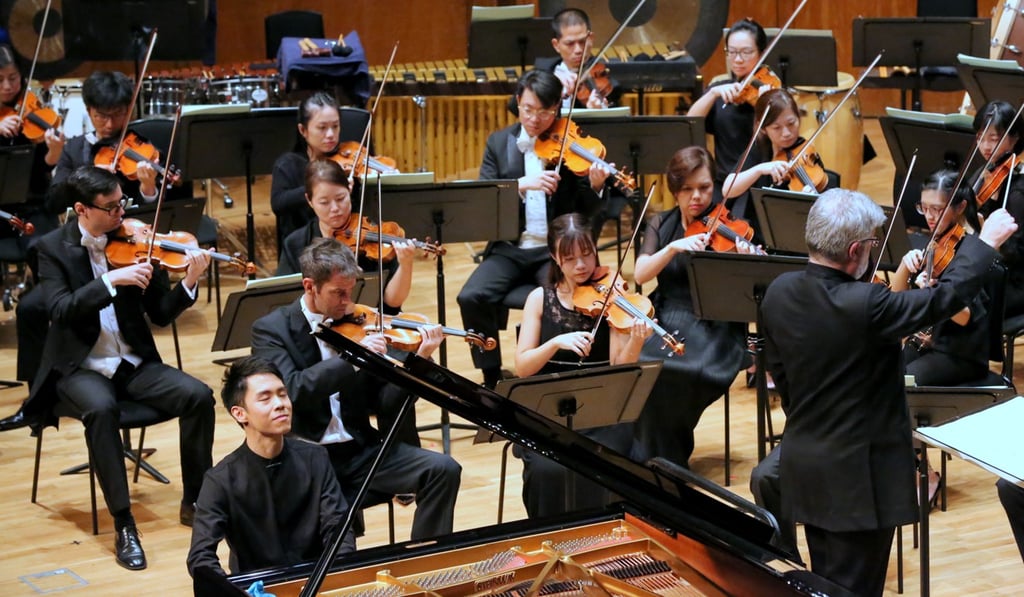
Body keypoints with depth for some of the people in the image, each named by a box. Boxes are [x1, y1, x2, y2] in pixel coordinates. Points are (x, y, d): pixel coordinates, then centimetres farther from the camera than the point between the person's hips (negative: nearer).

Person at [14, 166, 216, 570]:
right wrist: (111, 280, -32)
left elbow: (161, 314, 1)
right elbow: (61, 310, -21)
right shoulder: (54, 248, -4)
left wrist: (189, 283, -18)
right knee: (101, 408, -36)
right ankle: (124, 525, -29)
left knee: (199, 395, -21)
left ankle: (194, 502, -4)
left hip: (134, 363, 3)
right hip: (80, 367, -3)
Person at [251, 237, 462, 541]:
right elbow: (290, 390, -21)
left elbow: (386, 399, 4)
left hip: (360, 450, 5)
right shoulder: (272, 329, -3)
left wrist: (419, 359, -13)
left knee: (444, 469, -14)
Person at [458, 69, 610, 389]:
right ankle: (491, 377, -2)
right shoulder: (499, 143, 8)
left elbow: (586, 212, -2)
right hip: (509, 248, 2)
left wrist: (595, 187, -24)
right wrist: (523, 184, -21)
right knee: (472, 298, -23)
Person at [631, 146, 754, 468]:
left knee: (671, 374, -30)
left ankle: (669, 457, -9)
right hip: (665, 323, 3)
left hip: (713, 330, -3)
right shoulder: (662, 224, 10)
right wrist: (674, 247, -21)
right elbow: (641, 274, -5)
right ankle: (647, 457, -9)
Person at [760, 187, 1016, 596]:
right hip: (857, 477, -7)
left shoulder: (778, 293, -5)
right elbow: (949, 296, -18)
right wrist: (987, 239, -4)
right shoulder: (864, 305, -27)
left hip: (804, 467, 7)